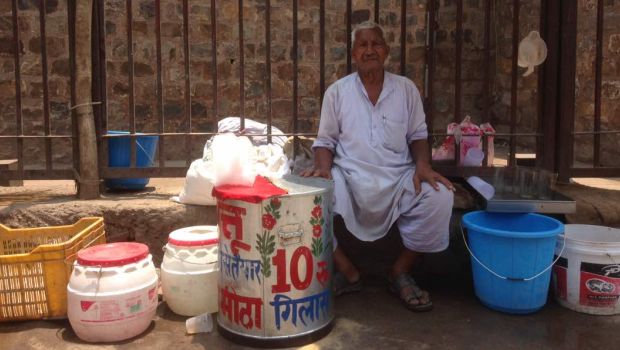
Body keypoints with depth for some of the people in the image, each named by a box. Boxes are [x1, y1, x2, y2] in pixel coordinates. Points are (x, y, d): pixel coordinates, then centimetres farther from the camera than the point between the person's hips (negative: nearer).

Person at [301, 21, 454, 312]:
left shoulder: (406, 88, 8)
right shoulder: (336, 91, 6)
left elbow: (417, 135, 11)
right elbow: (325, 141, 8)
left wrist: (422, 165, -9)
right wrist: (323, 168, -14)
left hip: (398, 179, 1)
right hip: (349, 178, 0)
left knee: (439, 196, -27)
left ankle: (400, 273, -5)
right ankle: (347, 273, -8)